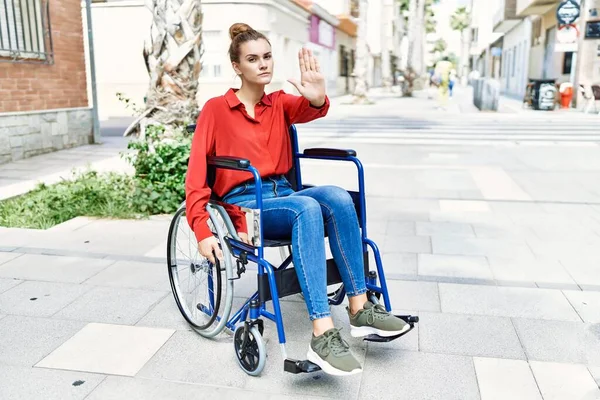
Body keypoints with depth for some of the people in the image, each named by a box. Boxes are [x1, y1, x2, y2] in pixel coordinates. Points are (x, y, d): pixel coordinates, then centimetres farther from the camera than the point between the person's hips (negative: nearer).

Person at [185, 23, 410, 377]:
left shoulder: (280, 103, 12)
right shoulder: (216, 109, 0)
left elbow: (307, 112, -11)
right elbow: (196, 174, -7)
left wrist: (317, 99, -36)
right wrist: (202, 232, -19)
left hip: (281, 194, 4)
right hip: (243, 203, -4)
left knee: (337, 197, -28)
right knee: (307, 207, -35)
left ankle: (360, 309, -21)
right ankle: (323, 335, -41)